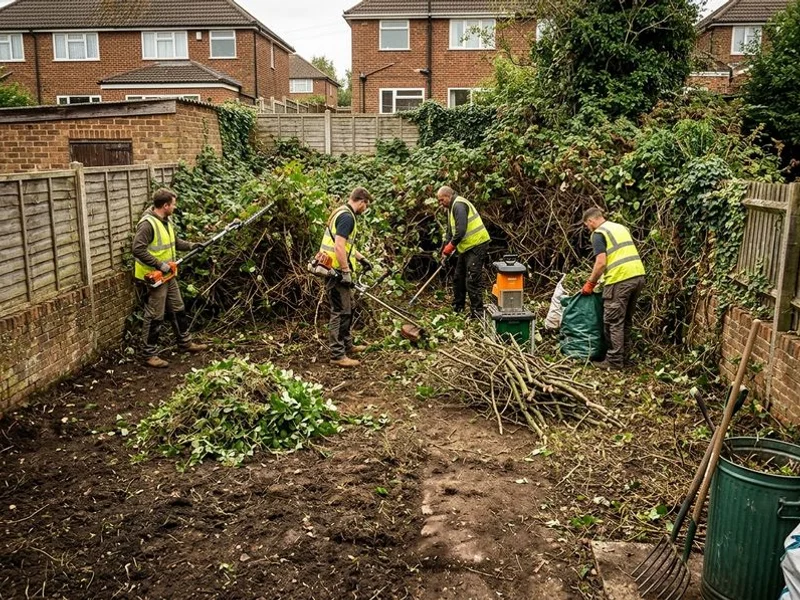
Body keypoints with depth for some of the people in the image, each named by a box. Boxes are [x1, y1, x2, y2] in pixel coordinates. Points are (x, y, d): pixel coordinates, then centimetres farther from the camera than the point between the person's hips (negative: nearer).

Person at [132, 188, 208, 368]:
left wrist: (190, 246, 6)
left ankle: (185, 343, 35)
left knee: (177, 310, 19)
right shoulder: (147, 224, -22)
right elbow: (138, 250, -28)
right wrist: (159, 265, -26)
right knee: (155, 317, -1)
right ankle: (149, 354, 10)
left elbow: (174, 242, 21)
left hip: (168, 276, 9)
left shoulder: (166, 221, 7)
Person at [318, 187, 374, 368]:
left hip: (335, 270, 11)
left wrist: (361, 258, 33)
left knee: (347, 309, 20)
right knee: (341, 312, -6)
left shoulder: (343, 213, 17)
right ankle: (337, 355, 0)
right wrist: (346, 272, -22)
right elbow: (339, 246, -25)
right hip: (337, 271, -11)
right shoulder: (347, 216, -16)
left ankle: (347, 345, 32)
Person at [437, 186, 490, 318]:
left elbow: (461, 231, -27)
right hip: (467, 247, 11)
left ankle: (477, 314, -5)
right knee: (458, 278, 17)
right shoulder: (452, 207, 16)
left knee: (472, 281, -11)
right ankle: (457, 309, 30)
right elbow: (451, 232, 22)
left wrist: (449, 248, -16)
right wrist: (445, 250, 11)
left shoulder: (459, 205, -18)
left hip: (477, 246, -11)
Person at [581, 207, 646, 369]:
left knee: (613, 321, 0)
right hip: (638, 275, 8)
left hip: (620, 279, -8)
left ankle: (615, 360, 3)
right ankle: (625, 356, 24)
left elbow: (601, 263, -12)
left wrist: (590, 284, 0)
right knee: (626, 320, 17)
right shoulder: (621, 227, 22)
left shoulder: (598, 234, -2)